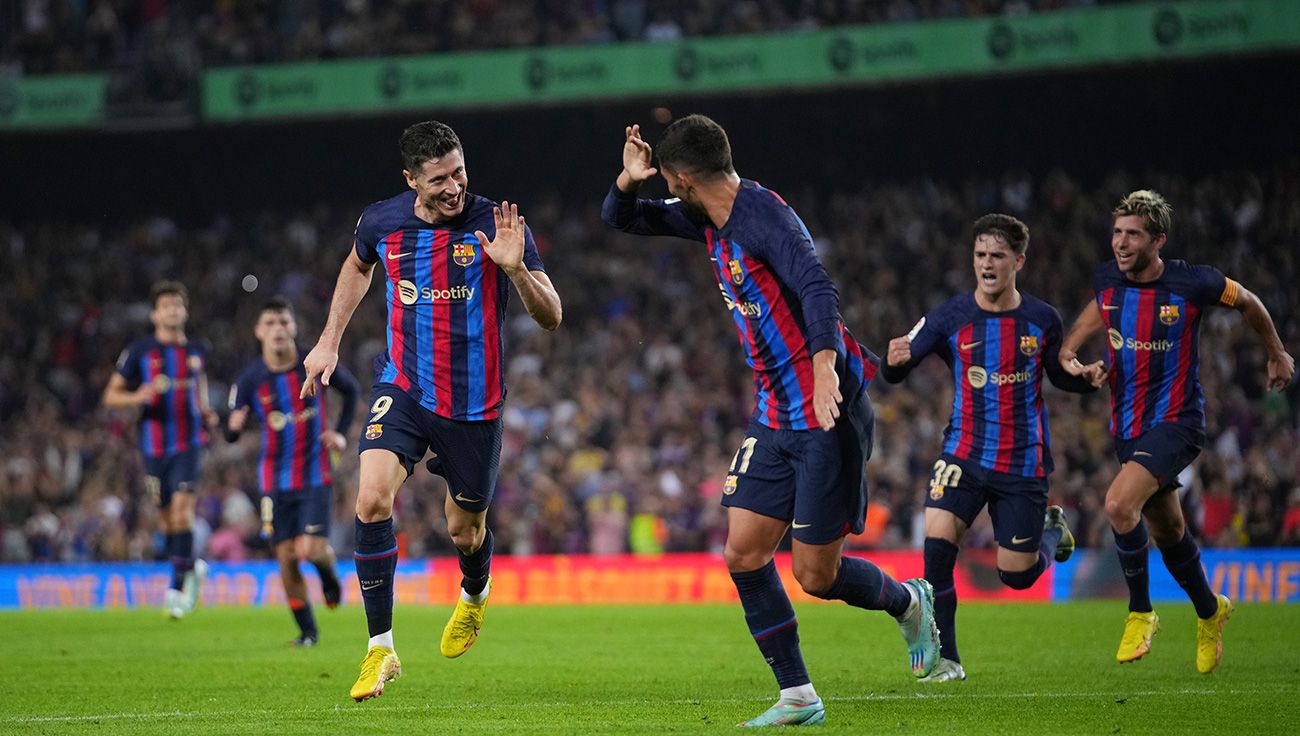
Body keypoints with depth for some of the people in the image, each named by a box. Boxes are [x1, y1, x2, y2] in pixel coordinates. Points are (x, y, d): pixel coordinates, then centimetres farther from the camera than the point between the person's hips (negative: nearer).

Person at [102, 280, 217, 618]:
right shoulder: (139, 351, 0)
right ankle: (192, 568, 31)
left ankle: (177, 587, -15)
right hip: (155, 445, 0)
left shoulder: (197, 350, 8)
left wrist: (207, 413, 8)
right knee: (166, 515, 6)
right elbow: (110, 395, 2)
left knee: (182, 506, -16)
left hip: (189, 441, 0)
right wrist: (137, 397, -19)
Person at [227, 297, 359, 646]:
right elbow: (230, 434, -5)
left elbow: (351, 389, 12)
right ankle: (307, 631, 15)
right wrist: (234, 425, -29)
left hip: (315, 476, -1)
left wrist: (340, 432, 3)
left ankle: (328, 574, 23)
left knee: (311, 549, -15)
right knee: (286, 558, -1)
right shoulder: (249, 379, -7)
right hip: (275, 481, 1)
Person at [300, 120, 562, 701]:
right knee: (372, 499, -22)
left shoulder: (496, 225, -13)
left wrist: (514, 268, -30)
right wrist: (329, 341, 19)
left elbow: (550, 317, -13)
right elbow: (357, 268, 21)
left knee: (464, 531, 12)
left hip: (474, 401, -1)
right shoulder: (381, 222, -5)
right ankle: (380, 649, -13)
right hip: (404, 388, 1)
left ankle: (475, 596, 51)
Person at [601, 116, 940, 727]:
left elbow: (817, 288, -32)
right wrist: (627, 180, -3)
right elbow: (621, 220, 20)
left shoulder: (763, 216, -18)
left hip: (828, 414, -9)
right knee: (743, 554, 0)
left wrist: (824, 365, -48)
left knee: (815, 574, -5)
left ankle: (909, 602, 25)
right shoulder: (709, 221, 10)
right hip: (775, 418, 9)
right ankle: (798, 698, 7)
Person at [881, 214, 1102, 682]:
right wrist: (894, 360, -32)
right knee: (937, 543, -21)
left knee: (1016, 574, 3)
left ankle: (1052, 530, 39)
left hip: (1023, 463, 0)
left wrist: (1090, 378, -9)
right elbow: (894, 372, -8)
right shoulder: (950, 317, -7)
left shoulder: (1042, 319, -3)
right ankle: (946, 659, -8)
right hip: (964, 454, 0)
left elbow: (1060, 375, 13)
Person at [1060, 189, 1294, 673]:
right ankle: (1209, 611, 43)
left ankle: (1140, 611, -9)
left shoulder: (1193, 284, -16)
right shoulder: (1106, 279, -3)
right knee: (1166, 531, 17)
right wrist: (1068, 350, 4)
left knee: (1119, 503, -27)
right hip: (1128, 428, 6)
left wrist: (1277, 354, 18)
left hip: (1176, 422, -6)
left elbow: (1247, 302, 4)